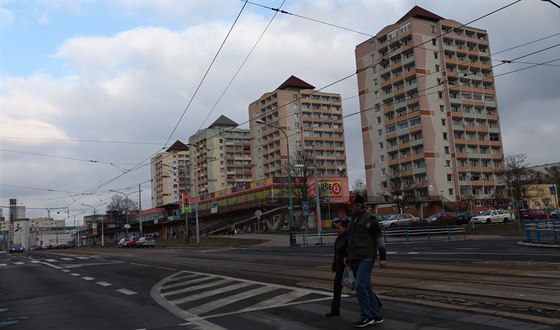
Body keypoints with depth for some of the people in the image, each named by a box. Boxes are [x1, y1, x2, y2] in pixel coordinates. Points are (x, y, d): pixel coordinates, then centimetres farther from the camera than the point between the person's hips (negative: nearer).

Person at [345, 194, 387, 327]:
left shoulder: (369, 219, -10)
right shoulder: (353, 220, 15)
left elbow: (379, 239, -11)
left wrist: (383, 258, -14)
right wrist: (347, 256, 22)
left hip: (367, 258, -8)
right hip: (355, 259, 8)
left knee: (360, 286, -15)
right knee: (366, 287, 10)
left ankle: (367, 316, -3)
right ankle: (377, 316, 18)